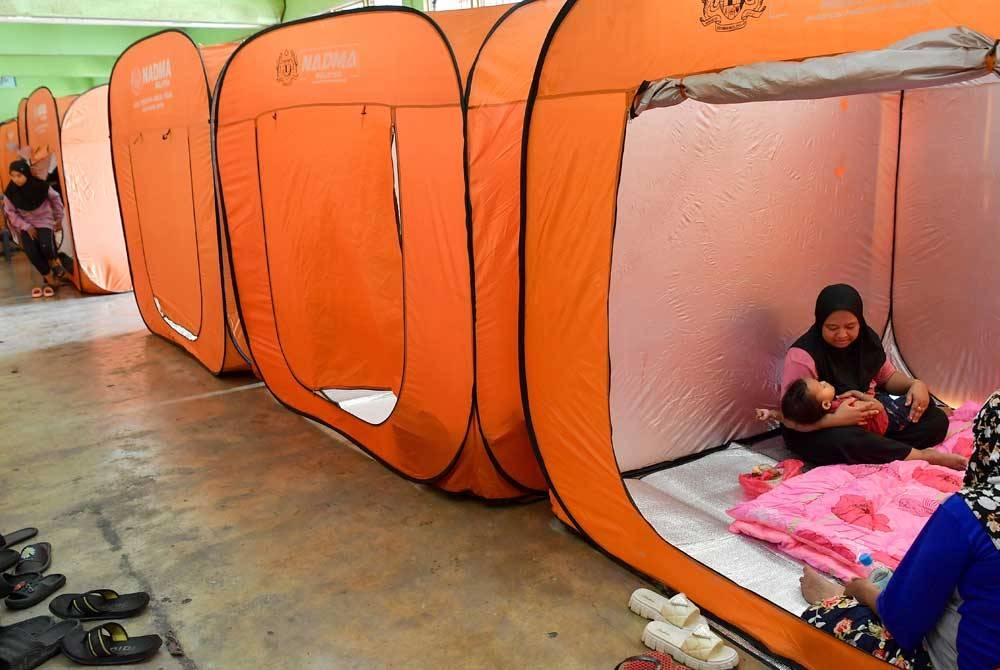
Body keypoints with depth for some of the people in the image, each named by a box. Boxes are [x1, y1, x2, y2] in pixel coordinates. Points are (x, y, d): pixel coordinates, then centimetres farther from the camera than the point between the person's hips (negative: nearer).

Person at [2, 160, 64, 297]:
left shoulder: (41, 186, -15)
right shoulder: (10, 193, -11)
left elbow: (55, 199, 3)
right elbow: (10, 213, 0)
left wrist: (59, 218, 10)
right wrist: (26, 227, -9)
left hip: (44, 221, -2)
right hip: (26, 225, 2)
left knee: (46, 246, -29)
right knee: (31, 251, -20)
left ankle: (55, 261, 7)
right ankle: (49, 277, -1)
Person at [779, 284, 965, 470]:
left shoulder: (867, 340, -2)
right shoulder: (803, 356, -24)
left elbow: (887, 376, 15)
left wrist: (915, 385, -7)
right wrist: (837, 419, -37)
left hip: (870, 420, 7)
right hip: (816, 432, -7)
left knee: (936, 420, -1)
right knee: (846, 440, -41)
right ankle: (922, 456, -21)